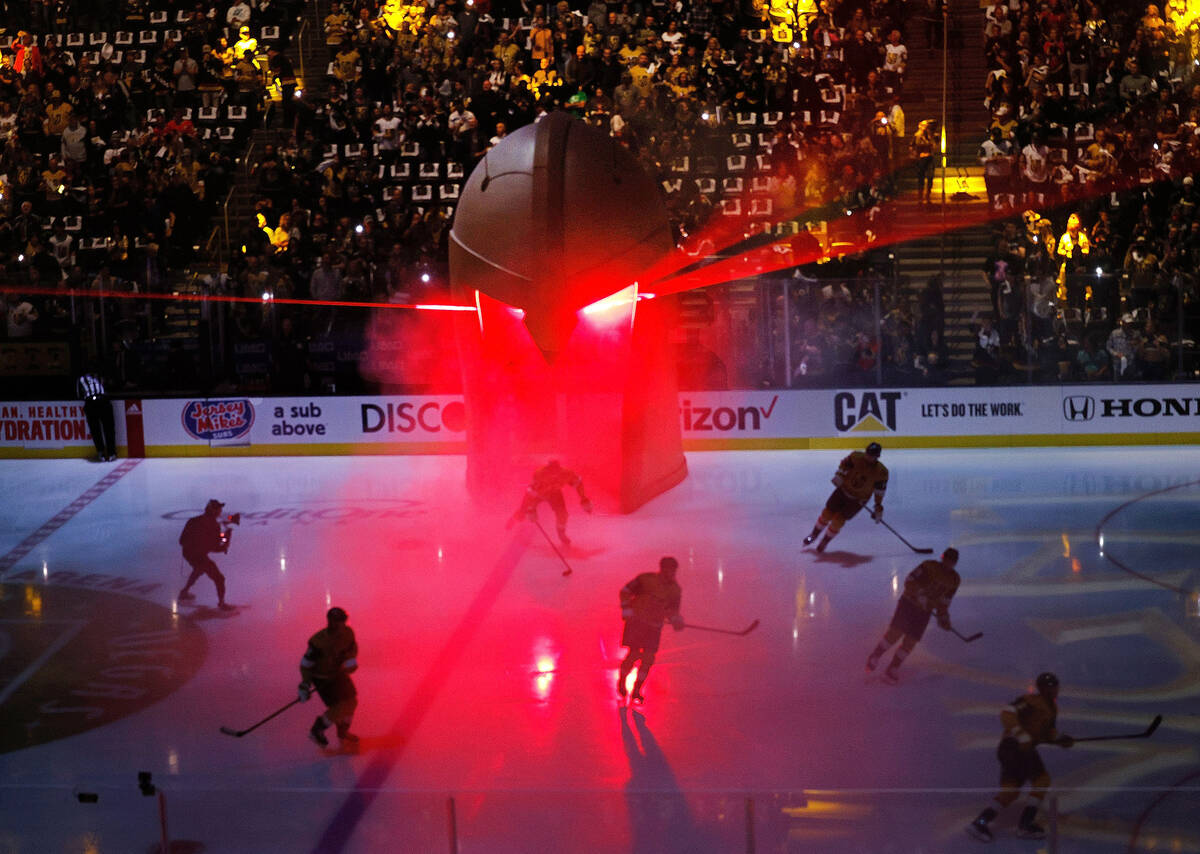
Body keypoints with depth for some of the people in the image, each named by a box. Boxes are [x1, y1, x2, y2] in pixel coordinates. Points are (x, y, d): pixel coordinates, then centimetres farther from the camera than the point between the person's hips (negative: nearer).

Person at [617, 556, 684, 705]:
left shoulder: (675, 590, 6)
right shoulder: (646, 579, -6)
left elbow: (672, 609, 15)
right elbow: (625, 591, 1)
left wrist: (675, 620, -5)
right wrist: (626, 609, -9)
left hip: (654, 627, 4)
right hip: (636, 621, -4)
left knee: (648, 658, -4)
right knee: (634, 654, -10)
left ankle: (636, 691, 10)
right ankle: (621, 682, 17)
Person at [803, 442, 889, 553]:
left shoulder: (881, 472, -20)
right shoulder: (857, 457, -16)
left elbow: (880, 490, -9)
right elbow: (844, 464, 0)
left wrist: (878, 507, -5)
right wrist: (839, 475, -16)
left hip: (858, 500, -2)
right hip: (843, 490, 2)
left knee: (838, 520, -7)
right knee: (828, 513, 6)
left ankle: (825, 541, 17)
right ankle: (814, 534, 31)